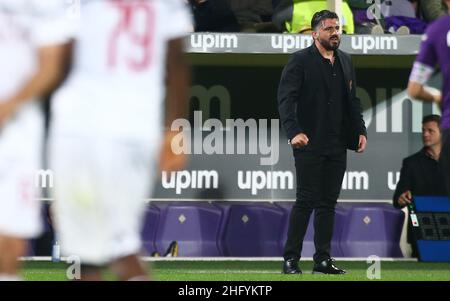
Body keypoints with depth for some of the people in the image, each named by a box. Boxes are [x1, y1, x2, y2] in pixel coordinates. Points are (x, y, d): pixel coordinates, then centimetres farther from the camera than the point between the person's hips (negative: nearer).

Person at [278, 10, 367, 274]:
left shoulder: (345, 61, 14)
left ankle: (323, 259, 10)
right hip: (310, 143, -6)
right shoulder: (300, 61, -5)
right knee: (306, 201, -5)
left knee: (328, 203, 7)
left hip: (337, 144, 6)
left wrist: (360, 131, 6)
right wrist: (294, 131, -26)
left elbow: (353, 100, 18)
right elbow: (286, 99, -14)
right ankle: (291, 259, 1)